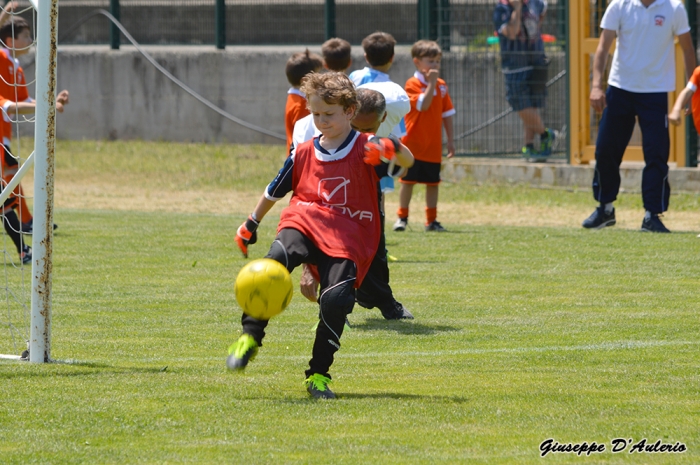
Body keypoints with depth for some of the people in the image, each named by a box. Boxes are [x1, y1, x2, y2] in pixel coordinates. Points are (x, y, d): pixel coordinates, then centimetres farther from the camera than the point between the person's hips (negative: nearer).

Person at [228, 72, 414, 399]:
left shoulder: (365, 150, 4)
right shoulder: (303, 154, 16)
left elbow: (407, 162, -12)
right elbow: (274, 192, 30)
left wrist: (393, 149, -34)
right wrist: (250, 225, 35)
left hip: (347, 238, -2)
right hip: (304, 224, 2)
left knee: (336, 299, -23)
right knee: (276, 259, -32)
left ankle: (319, 375, -6)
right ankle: (249, 338, -28)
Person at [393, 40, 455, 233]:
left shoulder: (441, 85, 8)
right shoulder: (412, 84, -10)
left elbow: (447, 113, 11)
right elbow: (423, 105, -25)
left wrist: (450, 140, 9)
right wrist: (431, 83, -23)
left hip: (433, 145, 5)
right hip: (413, 143, -5)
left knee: (433, 182, 7)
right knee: (408, 180, 1)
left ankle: (431, 220, 15)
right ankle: (402, 217, 12)